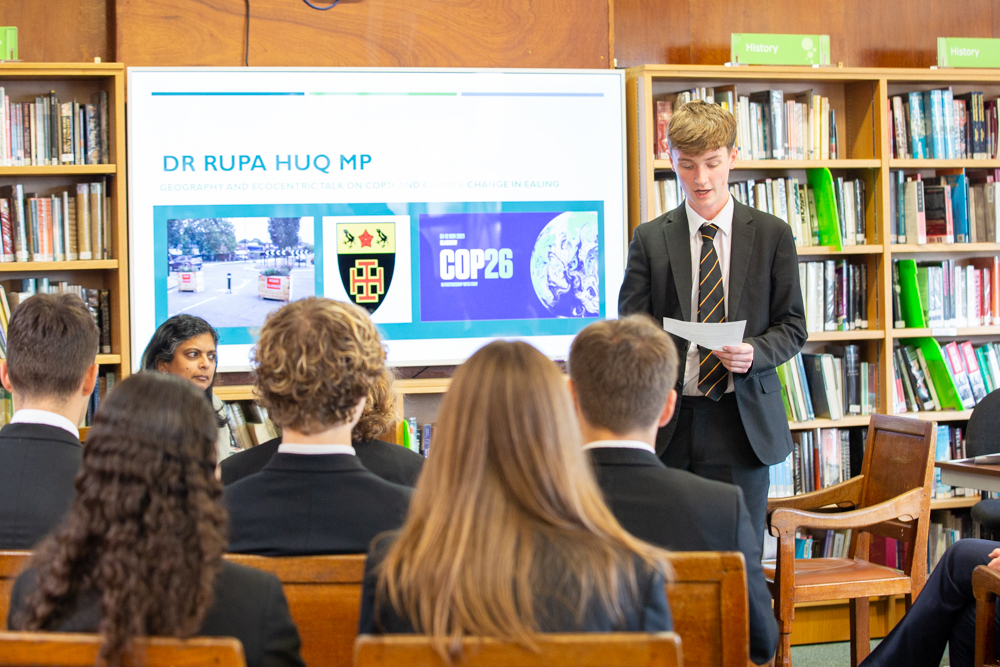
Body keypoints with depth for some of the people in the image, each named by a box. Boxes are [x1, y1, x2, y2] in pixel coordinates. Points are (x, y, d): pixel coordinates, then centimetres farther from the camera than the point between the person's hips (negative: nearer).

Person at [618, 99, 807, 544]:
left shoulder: (772, 235, 6)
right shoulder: (649, 240, 7)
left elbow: (792, 326, 7)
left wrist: (755, 352, -14)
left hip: (742, 423, 0)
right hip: (670, 422, 0)